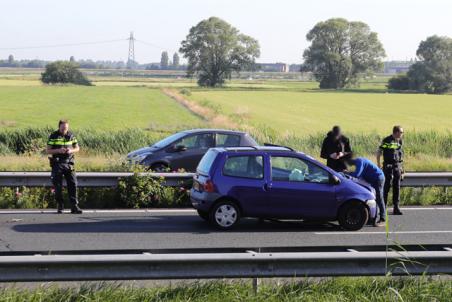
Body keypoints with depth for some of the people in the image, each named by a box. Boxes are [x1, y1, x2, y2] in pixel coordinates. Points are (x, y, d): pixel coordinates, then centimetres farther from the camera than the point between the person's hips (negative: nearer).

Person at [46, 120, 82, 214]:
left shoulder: (71, 136, 5)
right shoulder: (53, 136, -2)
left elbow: (77, 148, 12)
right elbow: (48, 150, -3)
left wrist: (71, 151, -10)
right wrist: (58, 150, -19)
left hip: (68, 163, 2)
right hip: (57, 164, -2)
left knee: (73, 184, -5)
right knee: (58, 186, 0)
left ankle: (74, 206, -4)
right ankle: (60, 206, 9)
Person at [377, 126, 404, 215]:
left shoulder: (400, 141, 11)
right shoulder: (387, 140, -7)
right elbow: (379, 153, -5)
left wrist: (401, 168, 17)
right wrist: (378, 165, -10)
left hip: (397, 166, 6)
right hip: (388, 166, -6)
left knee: (397, 187, 3)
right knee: (387, 186, -5)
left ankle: (396, 208, 5)